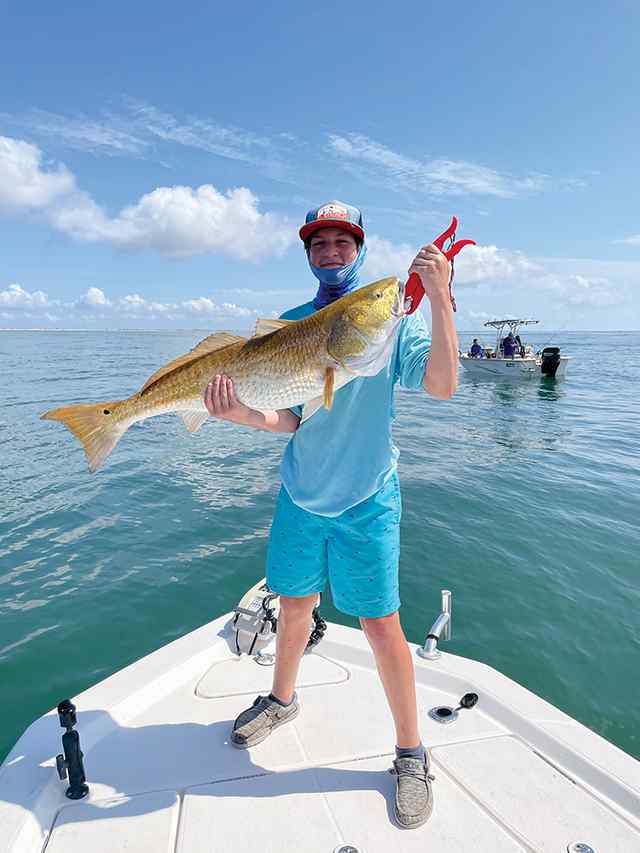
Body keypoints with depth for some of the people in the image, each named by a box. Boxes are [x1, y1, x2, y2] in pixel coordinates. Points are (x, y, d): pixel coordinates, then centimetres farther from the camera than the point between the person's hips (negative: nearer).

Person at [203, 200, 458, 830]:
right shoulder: (288, 323, 3)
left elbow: (440, 386, -19)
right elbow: (289, 418, -2)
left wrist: (440, 301, -29)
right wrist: (242, 414, -22)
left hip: (366, 497, -3)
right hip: (300, 492, 4)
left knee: (380, 623, 2)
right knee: (295, 605, 19)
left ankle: (410, 753, 26)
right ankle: (282, 699, 46)